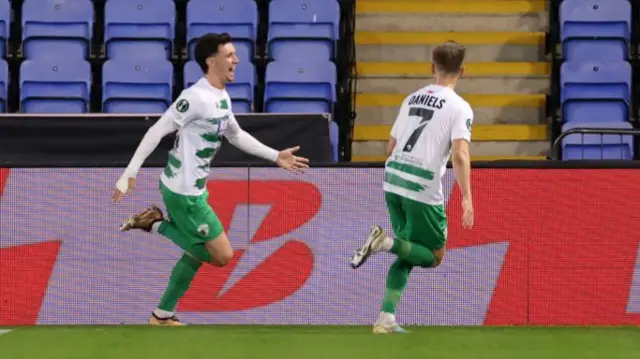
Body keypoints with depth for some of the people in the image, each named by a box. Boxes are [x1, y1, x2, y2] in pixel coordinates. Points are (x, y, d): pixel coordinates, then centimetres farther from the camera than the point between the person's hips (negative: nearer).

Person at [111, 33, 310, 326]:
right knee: (222, 255, -4)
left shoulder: (222, 98, 9)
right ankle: (157, 225, 1)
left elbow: (237, 136, 26)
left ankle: (162, 316, 26)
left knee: (196, 254, 18)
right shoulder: (196, 97, -21)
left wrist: (276, 157, 24)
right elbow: (156, 132, -20)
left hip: (192, 189, 9)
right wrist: (129, 174, -23)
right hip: (183, 192, -9)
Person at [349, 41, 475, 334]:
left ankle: (387, 318, 6)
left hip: (393, 180, 6)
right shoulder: (459, 107, -4)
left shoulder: (413, 98, 14)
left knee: (408, 254, 18)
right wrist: (467, 198, -17)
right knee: (434, 256, 10)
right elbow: (460, 155, -16)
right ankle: (386, 241, -16)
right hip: (423, 189, -6)